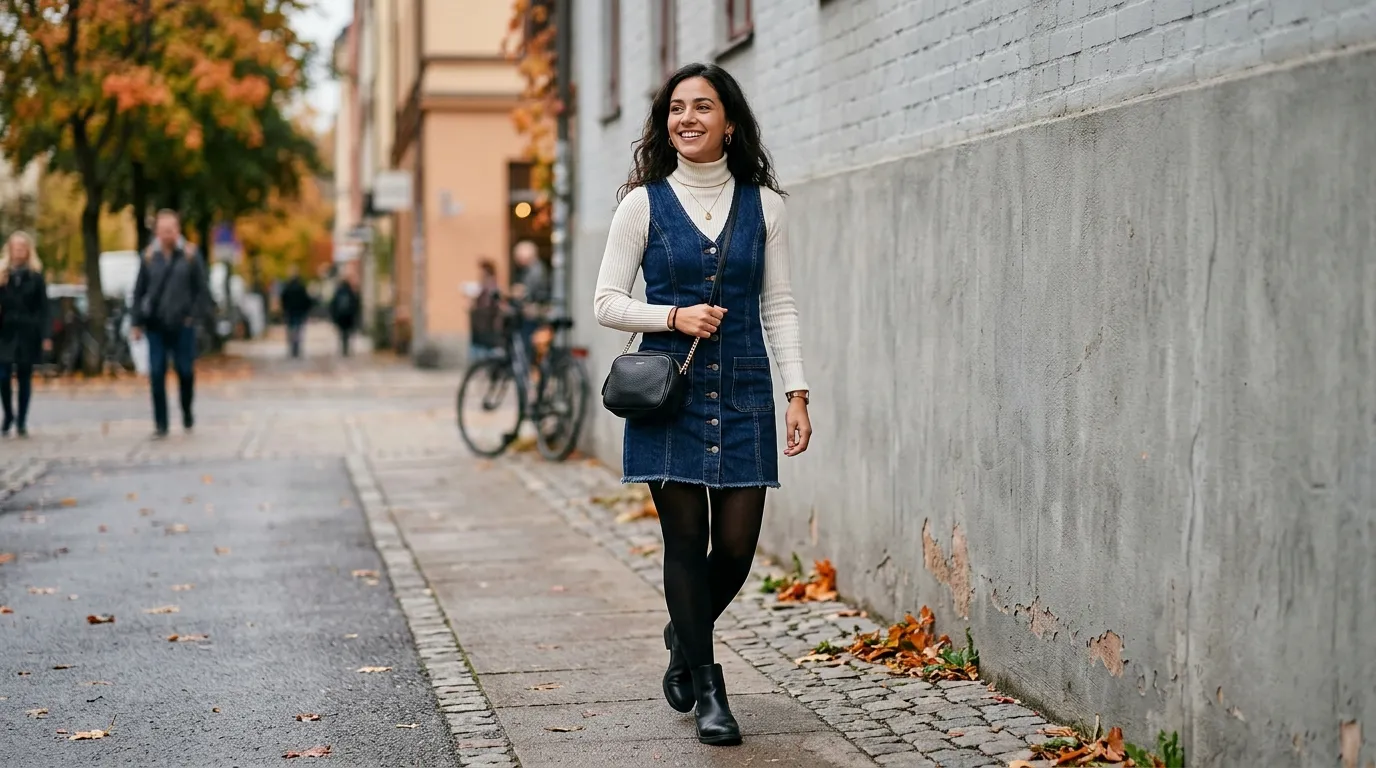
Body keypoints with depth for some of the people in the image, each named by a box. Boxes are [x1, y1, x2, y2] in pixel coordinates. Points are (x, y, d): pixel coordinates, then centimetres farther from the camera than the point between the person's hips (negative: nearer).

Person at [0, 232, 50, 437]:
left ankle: (22, 421, 14)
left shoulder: (35, 275, 2)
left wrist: (45, 335, -5)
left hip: (28, 332, 0)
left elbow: (43, 307, 1)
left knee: (25, 377, 5)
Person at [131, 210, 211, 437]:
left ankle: (187, 413, 29)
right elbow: (139, 291, 8)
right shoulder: (149, 257, 5)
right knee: (157, 374, -3)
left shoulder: (190, 256, 2)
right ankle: (160, 424, 2)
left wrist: (194, 315, -5)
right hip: (156, 325, 1)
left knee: (185, 371, 4)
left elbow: (202, 289, 4)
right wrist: (138, 322, 3)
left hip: (182, 325, -1)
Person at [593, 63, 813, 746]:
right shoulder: (645, 203, 2)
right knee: (685, 538, -1)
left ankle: (685, 637, 32)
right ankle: (708, 689, 10)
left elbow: (779, 307, 8)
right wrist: (674, 317, -13)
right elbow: (607, 301, 2)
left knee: (737, 543, 1)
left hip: (743, 393, 2)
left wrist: (797, 394, 1)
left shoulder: (762, 204, 7)